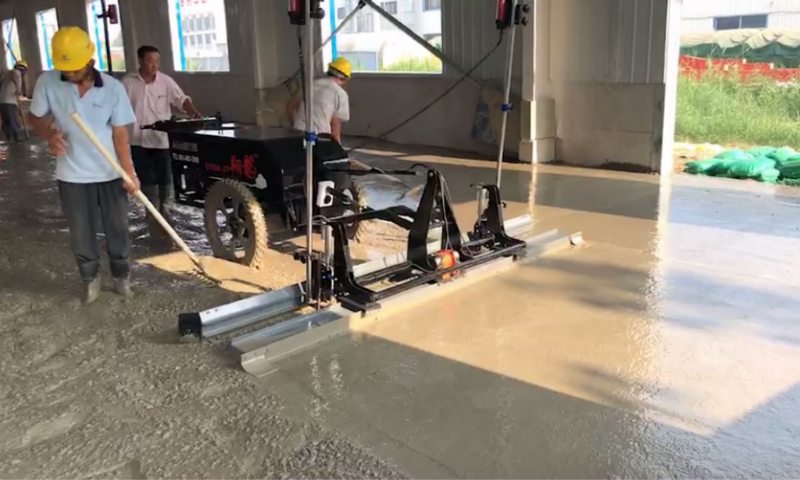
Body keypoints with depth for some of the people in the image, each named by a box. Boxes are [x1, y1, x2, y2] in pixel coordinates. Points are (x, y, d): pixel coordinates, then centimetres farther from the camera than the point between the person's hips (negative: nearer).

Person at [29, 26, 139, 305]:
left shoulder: (113, 88, -10)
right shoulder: (47, 83, -9)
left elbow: (120, 134, -6)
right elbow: (37, 118, 4)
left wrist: (129, 173, -11)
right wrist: (50, 135, -20)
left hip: (111, 174, 0)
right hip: (72, 175, 1)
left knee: (117, 229, 11)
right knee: (81, 233, 12)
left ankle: (122, 276, 31)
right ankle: (90, 279, 32)